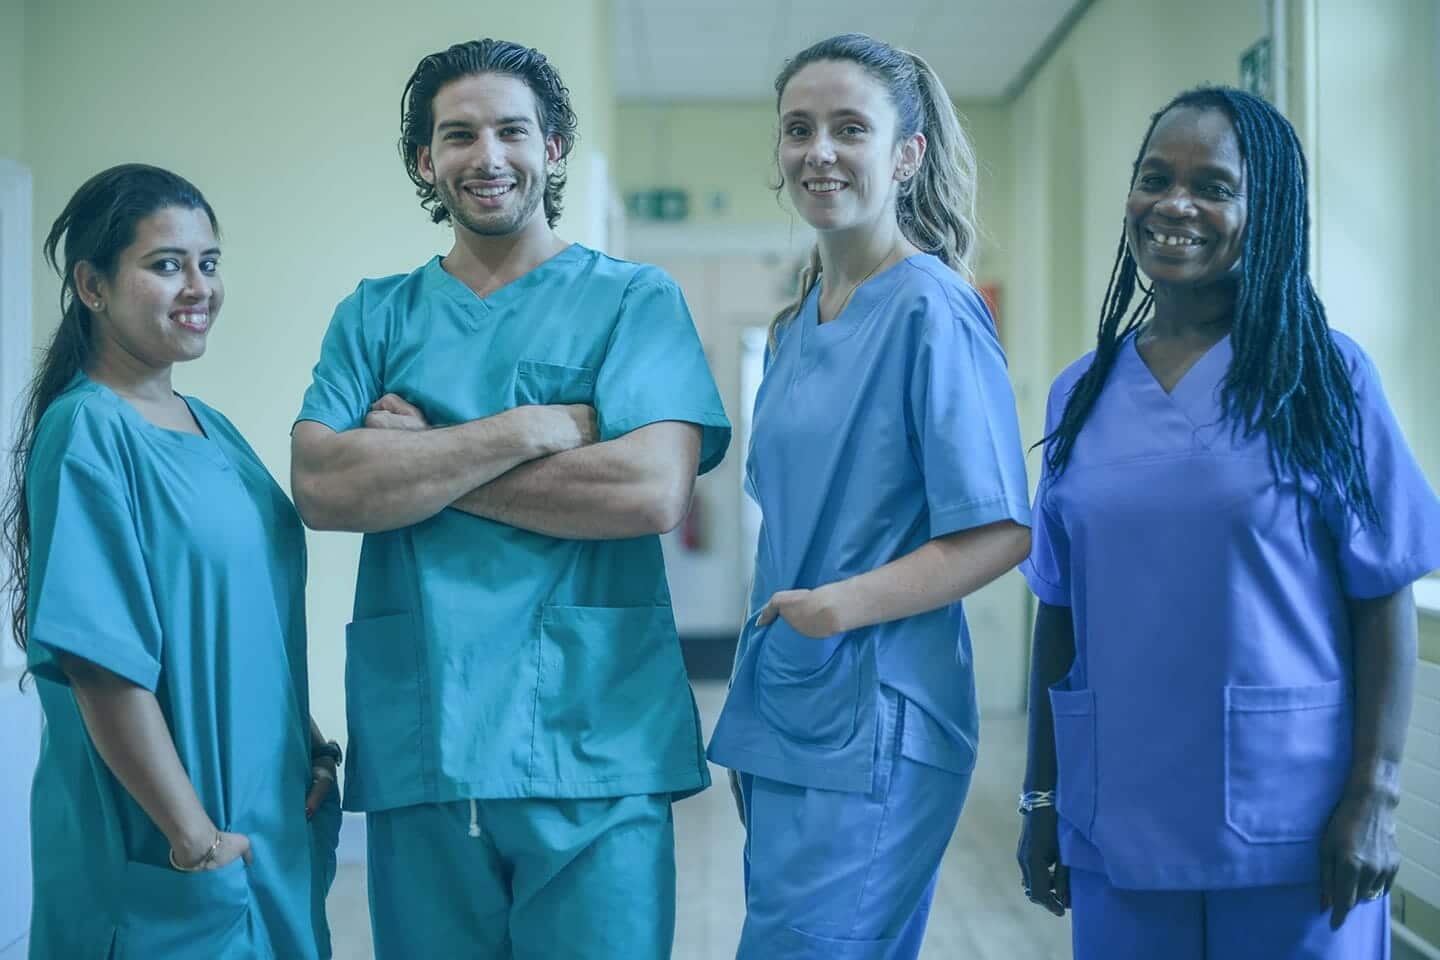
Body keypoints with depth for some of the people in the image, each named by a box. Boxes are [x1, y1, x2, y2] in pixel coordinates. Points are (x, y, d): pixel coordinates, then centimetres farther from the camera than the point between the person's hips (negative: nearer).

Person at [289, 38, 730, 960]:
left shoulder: (635, 299, 3)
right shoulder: (375, 315, 11)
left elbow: (653, 492, -13)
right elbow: (322, 489, -5)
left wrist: (417, 462, -7)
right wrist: (530, 428, -12)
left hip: (594, 742, -2)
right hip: (416, 742, 3)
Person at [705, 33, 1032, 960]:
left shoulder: (933, 310, -11)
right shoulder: (796, 325, 13)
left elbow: (1002, 533, -15)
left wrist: (846, 604, -23)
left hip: (873, 726, -8)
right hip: (778, 713, 8)